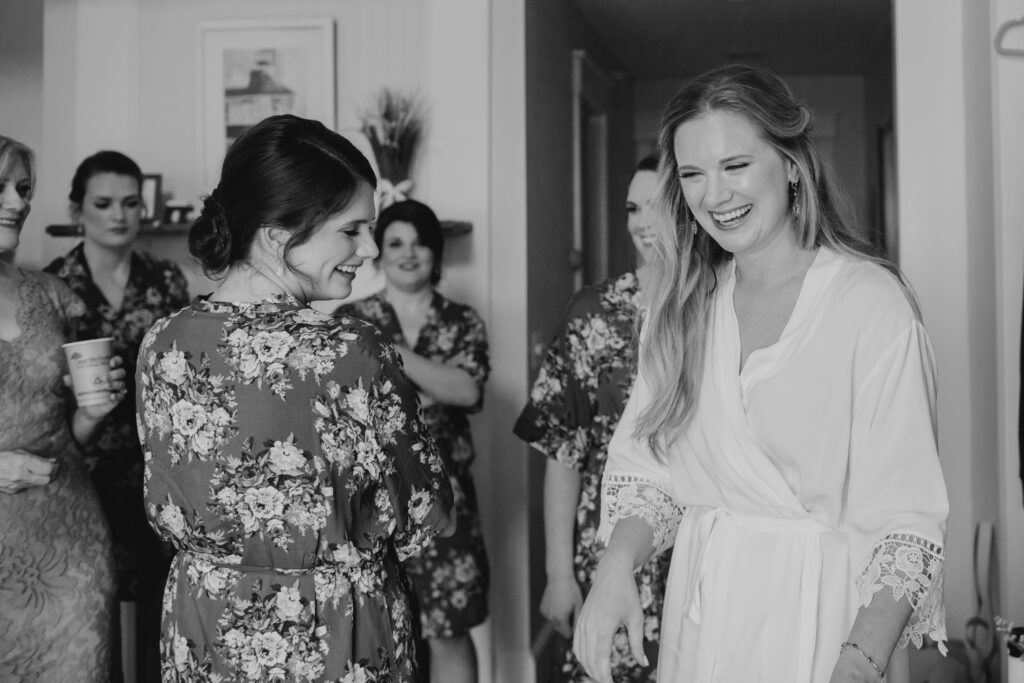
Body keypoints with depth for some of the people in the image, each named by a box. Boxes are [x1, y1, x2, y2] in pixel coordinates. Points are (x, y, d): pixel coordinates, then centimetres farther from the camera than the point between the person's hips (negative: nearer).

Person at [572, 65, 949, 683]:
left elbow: (906, 514, -17)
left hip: (824, 611, -5)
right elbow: (648, 464, 3)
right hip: (700, 604, 5)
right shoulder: (683, 301, 2)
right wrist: (617, 566, -14)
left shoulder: (872, 301, -15)